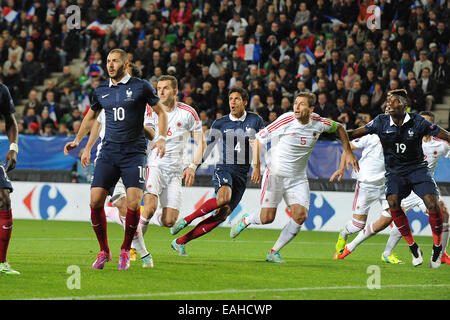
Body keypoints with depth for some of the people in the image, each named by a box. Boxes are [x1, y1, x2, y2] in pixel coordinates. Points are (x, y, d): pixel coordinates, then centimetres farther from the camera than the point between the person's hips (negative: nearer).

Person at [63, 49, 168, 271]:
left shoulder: (141, 87, -1)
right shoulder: (101, 91, 11)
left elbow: (161, 113, 6)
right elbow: (91, 117, 28)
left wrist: (161, 138, -7)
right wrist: (77, 140, 20)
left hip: (134, 153, -3)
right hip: (108, 152, 3)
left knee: (133, 204, -14)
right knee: (95, 201, -8)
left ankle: (125, 251, 8)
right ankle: (104, 252, 9)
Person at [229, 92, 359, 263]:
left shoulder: (318, 123, -4)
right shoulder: (285, 120, -16)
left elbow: (339, 127, 17)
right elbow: (260, 137, -8)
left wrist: (348, 152, 11)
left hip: (298, 178, 4)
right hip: (275, 174, -4)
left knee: (301, 216, -13)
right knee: (267, 218, -9)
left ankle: (274, 252, 1)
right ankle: (245, 220, 27)